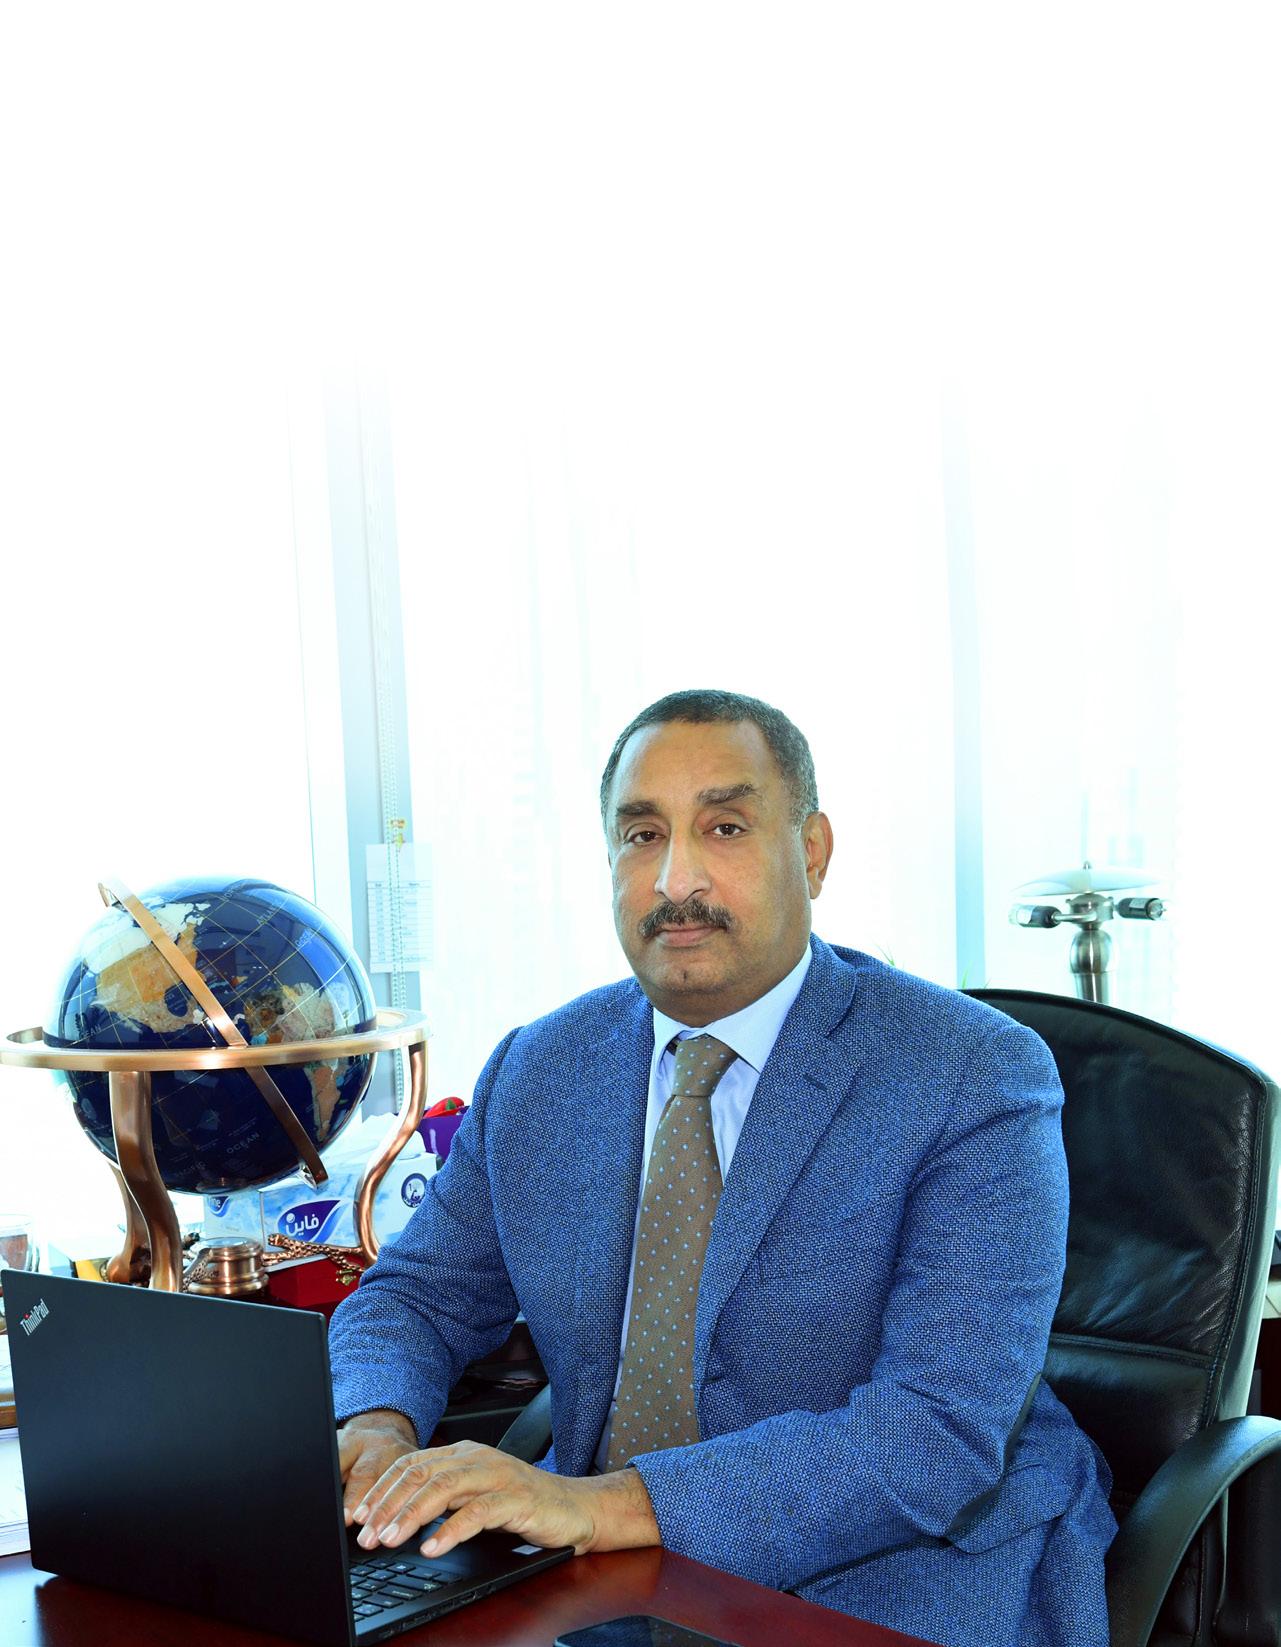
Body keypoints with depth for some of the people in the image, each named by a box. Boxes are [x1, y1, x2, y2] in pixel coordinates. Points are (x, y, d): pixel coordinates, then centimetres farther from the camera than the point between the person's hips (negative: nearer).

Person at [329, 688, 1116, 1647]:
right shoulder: (536, 1073, 4)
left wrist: (609, 1503, -34)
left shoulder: (977, 1081, -16)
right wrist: (376, 1427, -16)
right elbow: (420, 1293, 9)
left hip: (903, 1570, -3)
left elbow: (939, 1433, -24)